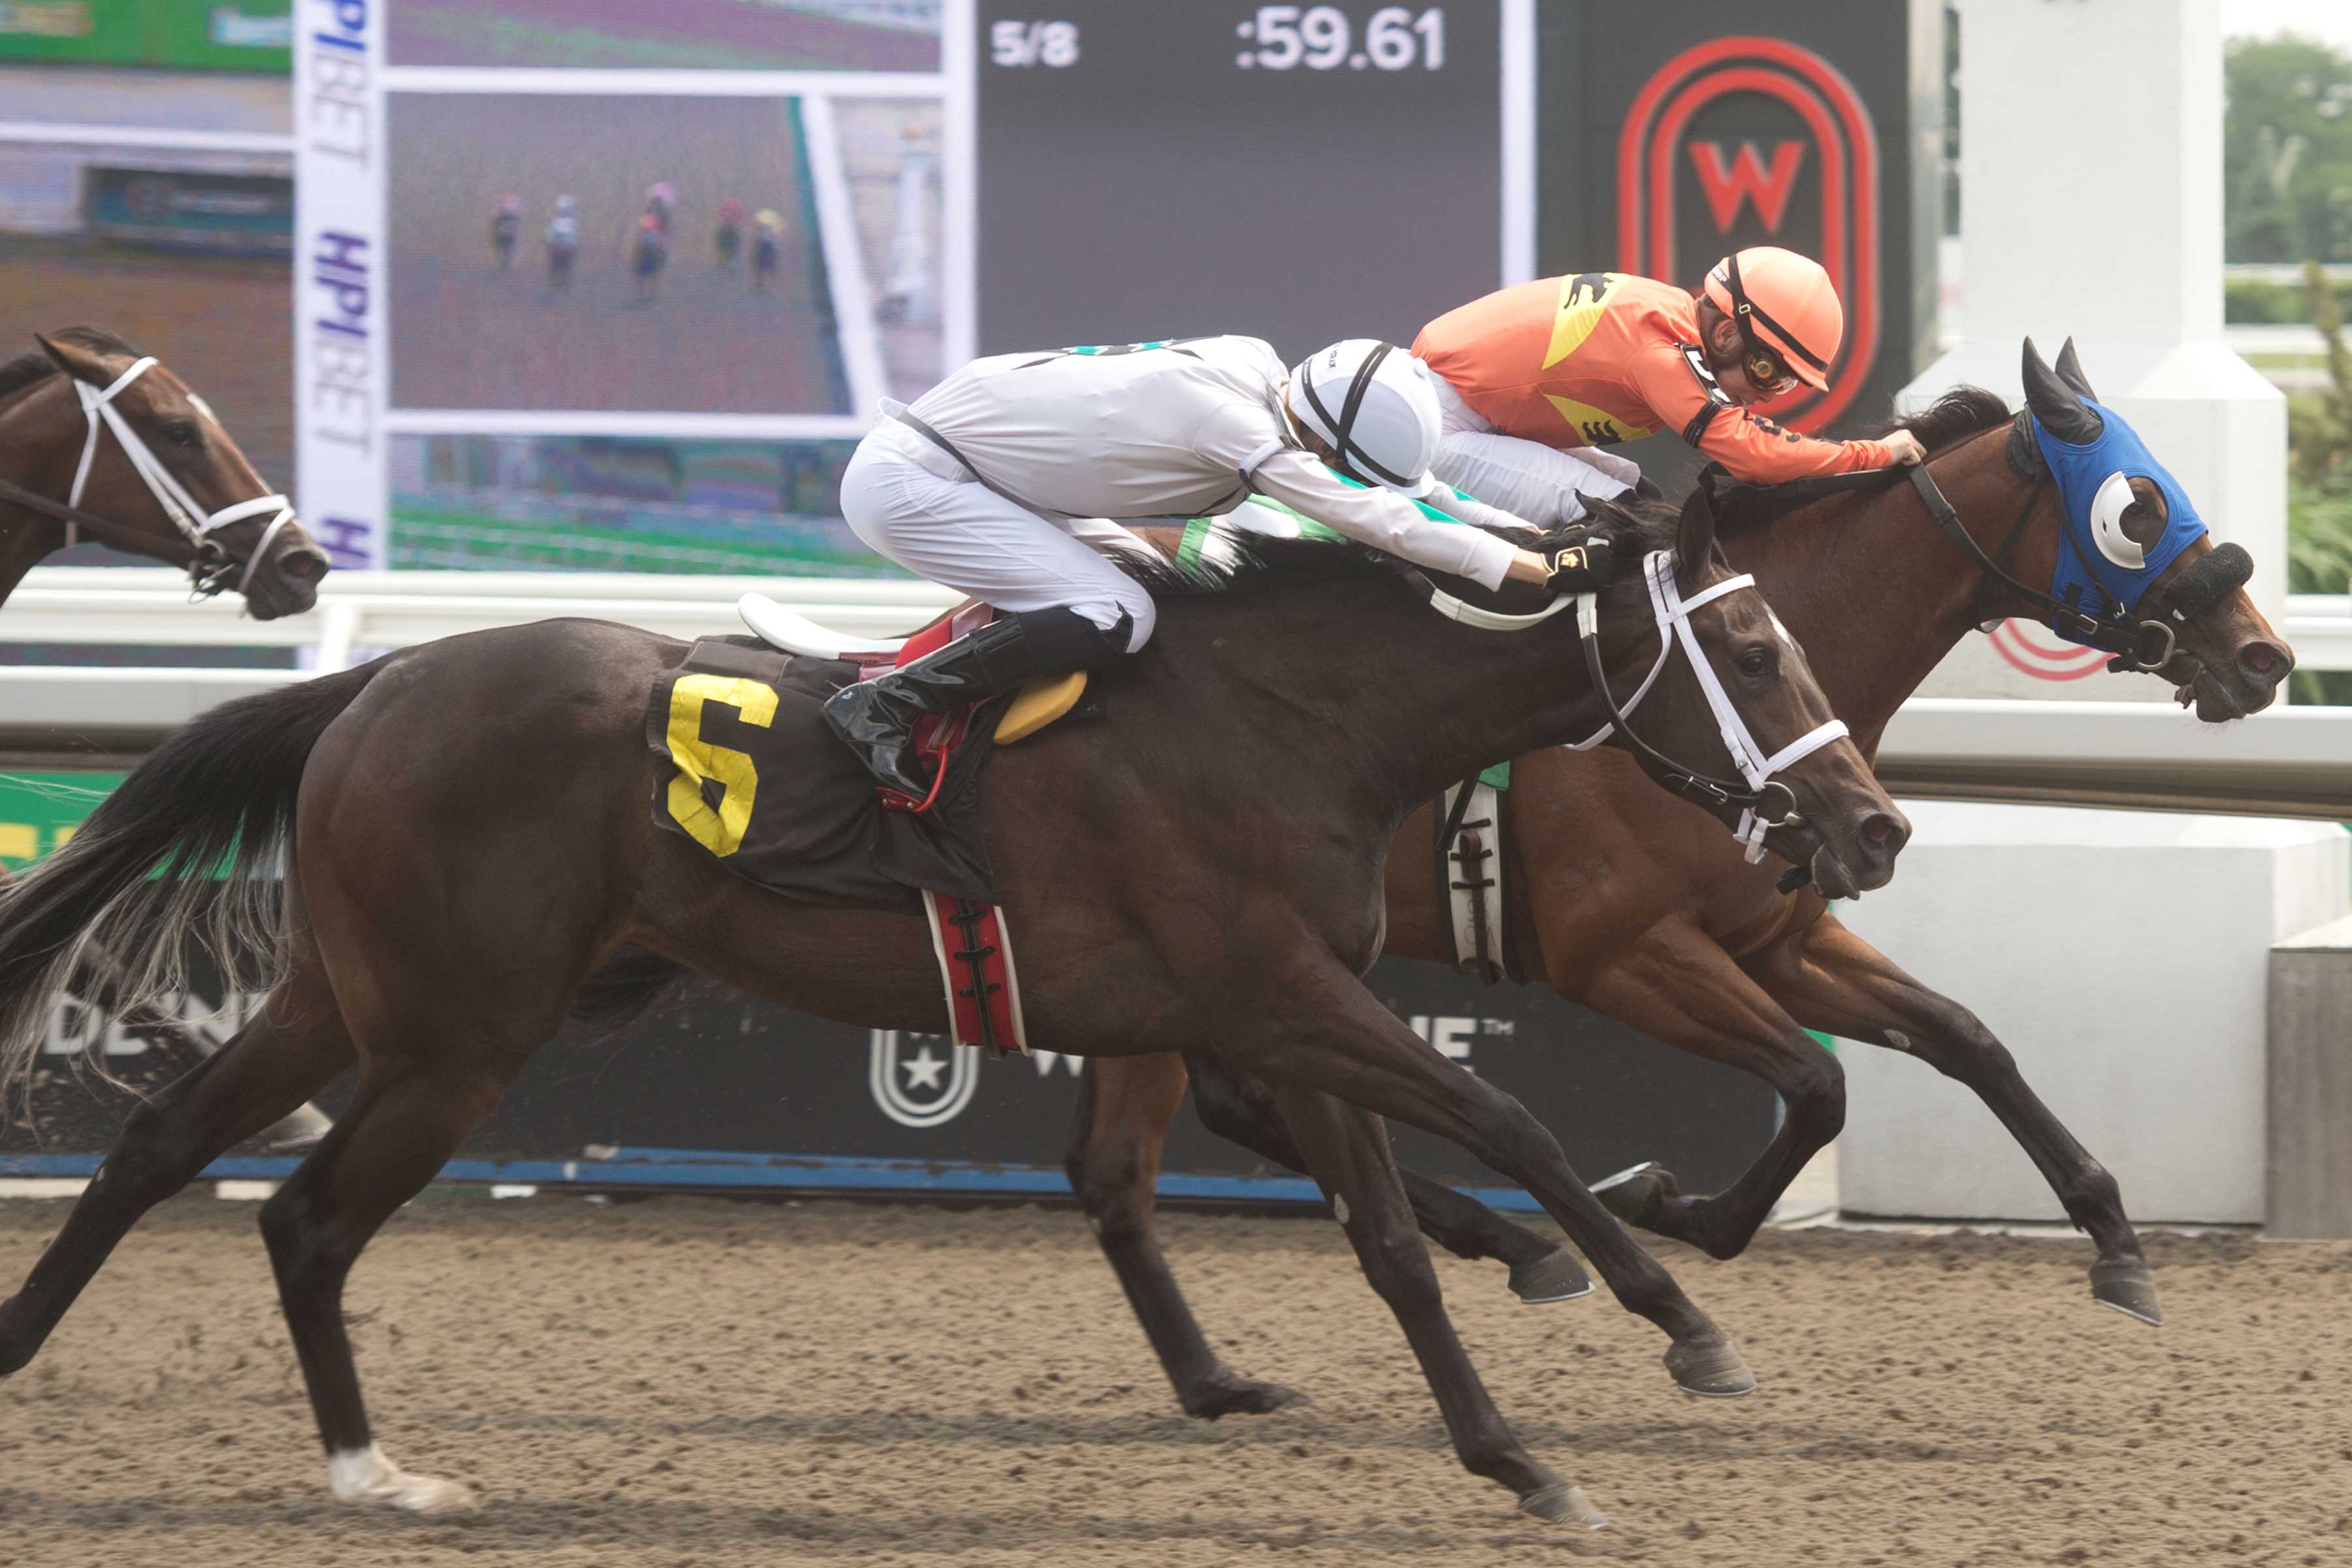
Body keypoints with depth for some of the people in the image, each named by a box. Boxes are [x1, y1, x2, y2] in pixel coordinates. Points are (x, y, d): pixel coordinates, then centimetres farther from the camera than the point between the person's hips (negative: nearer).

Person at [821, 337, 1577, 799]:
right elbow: (1373, 519, -27)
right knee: (1113, 617, -21)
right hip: (906, 479, -10)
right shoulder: (1228, 415, -27)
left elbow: (1404, 485, 11)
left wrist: (1543, 535, 8)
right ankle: (883, 705, -15)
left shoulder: (1259, 370, 0)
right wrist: (1534, 567, -23)